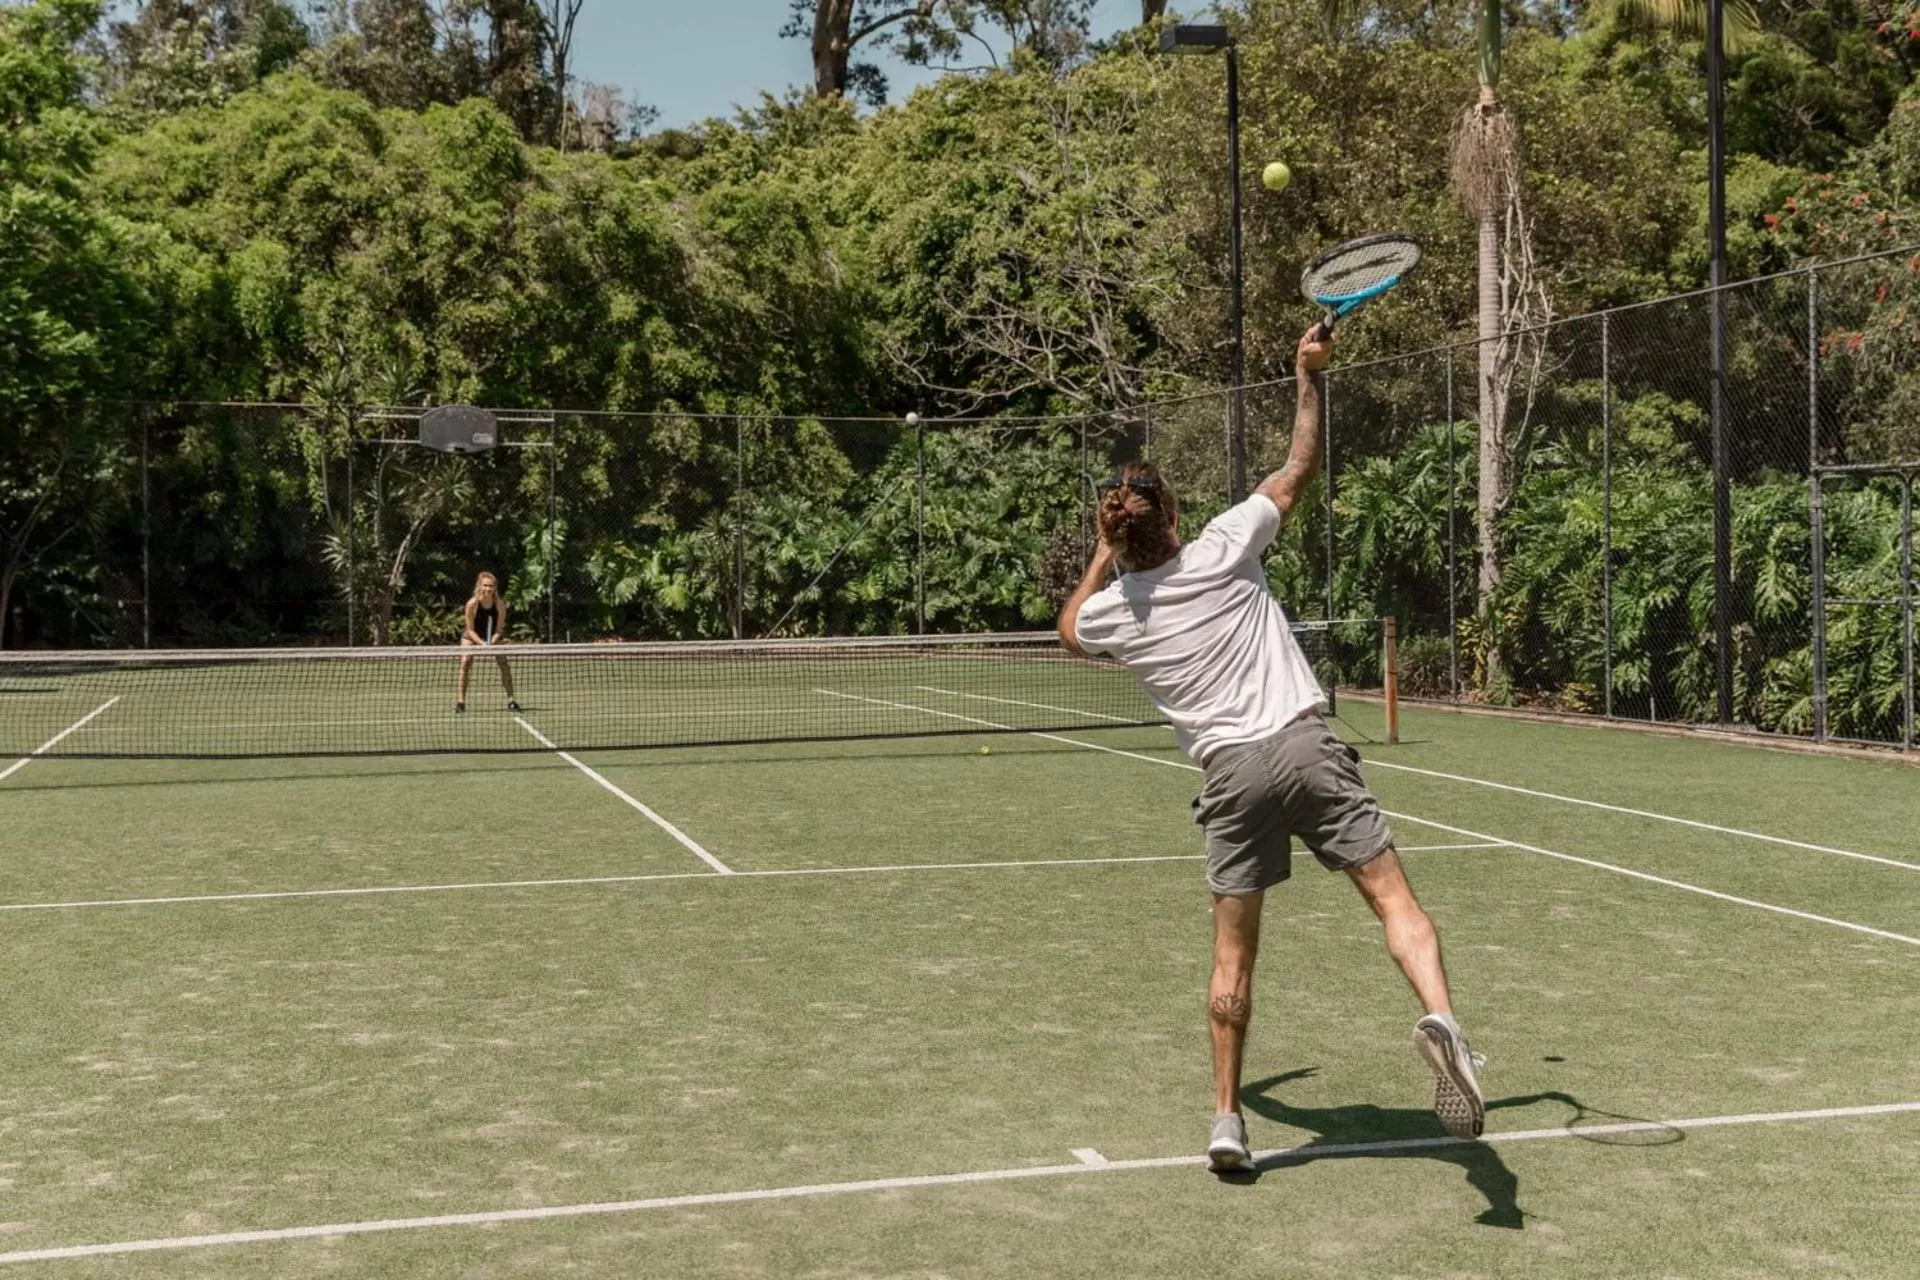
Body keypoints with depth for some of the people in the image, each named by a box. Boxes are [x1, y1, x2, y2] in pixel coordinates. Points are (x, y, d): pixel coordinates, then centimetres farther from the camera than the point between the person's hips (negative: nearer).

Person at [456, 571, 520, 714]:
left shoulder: (500, 604, -24)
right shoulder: (472, 604, -27)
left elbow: (499, 630, -18)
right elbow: (470, 630, -20)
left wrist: (491, 644, -35)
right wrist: (482, 643, -34)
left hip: (494, 637, 1)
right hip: (472, 636, -1)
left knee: (504, 663, -12)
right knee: (465, 662, -19)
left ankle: (510, 701, -4)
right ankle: (460, 702, -18)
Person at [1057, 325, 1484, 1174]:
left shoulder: (1108, 612, 4)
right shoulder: (1223, 549, -1)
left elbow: (1068, 630, 31)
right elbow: (1300, 467, 13)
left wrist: (1102, 558, 31)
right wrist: (1309, 377, 20)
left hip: (1231, 773, 2)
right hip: (1305, 745, -1)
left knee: (1233, 954, 12)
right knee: (1394, 901, -5)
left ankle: (1227, 1119, 14)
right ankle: (1439, 1016, -32)